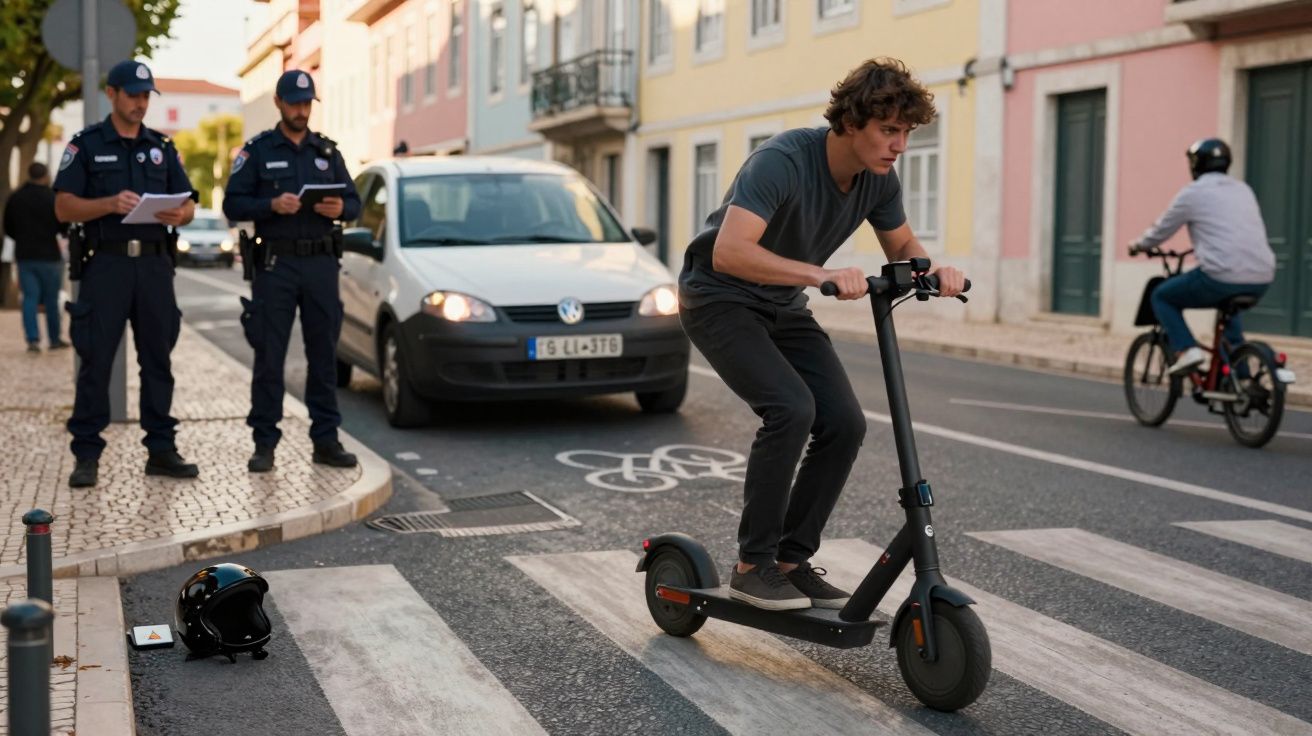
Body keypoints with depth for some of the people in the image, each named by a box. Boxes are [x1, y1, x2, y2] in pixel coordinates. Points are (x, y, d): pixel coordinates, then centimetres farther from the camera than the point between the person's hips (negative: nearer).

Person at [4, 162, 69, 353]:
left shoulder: (14, 198, 3)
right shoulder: (52, 198, -13)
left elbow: (8, 229, 10)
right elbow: (63, 226, -12)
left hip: (24, 256, 4)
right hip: (49, 255, -4)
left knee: (30, 297, 4)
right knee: (51, 299, 6)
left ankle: (33, 339, -6)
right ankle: (55, 339, 14)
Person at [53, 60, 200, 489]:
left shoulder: (162, 148, 14)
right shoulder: (86, 145, 3)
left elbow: (189, 203, 11)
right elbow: (64, 208, -5)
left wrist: (179, 215, -12)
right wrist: (110, 204, -21)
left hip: (155, 264, 4)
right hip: (107, 263, -4)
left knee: (158, 358, 6)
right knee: (96, 360, -3)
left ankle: (161, 449, 13)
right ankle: (87, 456, 2)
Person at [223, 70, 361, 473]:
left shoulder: (327, 151, 13)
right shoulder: (257, 151, 3)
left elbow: (354, 202, 11)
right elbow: (233, 204, -3)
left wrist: (341, 208, -11)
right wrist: (272, 205, -19)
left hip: (322, 263, 3)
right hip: (275, 263, -3)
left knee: (324, 355, 5)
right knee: (269, 356, -2)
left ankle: (326, 440, 11)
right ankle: (264, 444, 4)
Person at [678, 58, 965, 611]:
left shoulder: (878, 179, -8)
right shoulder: (782, 161, -30)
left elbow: (901, 246, 9)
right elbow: (729, 252, -41)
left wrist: (933, 271, -14)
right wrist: (822, 274, -50)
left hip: (783, 308, 7)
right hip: (720, 300, -7)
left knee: (844, 422, -8)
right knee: (791, 407, -27)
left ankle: (793, 559, 6)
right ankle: (752, 564, -12)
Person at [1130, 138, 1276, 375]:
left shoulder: (1193, 192, 1)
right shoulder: (1243, 189, 20)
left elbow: (1161, 230, 11)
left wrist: (1138, 245, 32)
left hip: (1222, 278, -7)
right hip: (1262, 280, 7)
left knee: (1161, 297, 16)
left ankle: (1186, 349, -4)